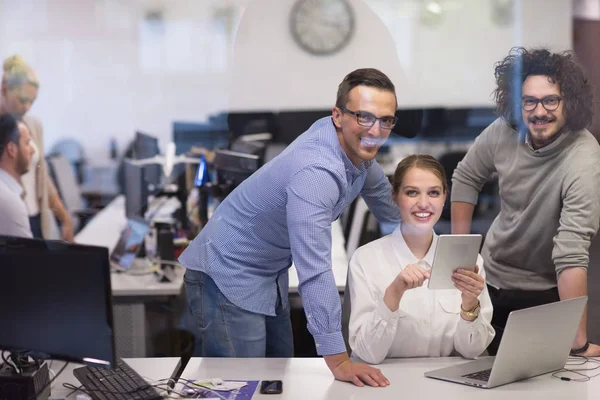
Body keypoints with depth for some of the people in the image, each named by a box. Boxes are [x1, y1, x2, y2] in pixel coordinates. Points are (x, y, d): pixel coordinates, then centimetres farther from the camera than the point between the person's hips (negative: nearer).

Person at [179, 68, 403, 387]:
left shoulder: (358, 145, -5)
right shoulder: (315, 172, -34)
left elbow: (380, 191, 19)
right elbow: (314, 271, -40)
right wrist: (338, 361, -43)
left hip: (270, 274, 9)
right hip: (227, 277, -9)